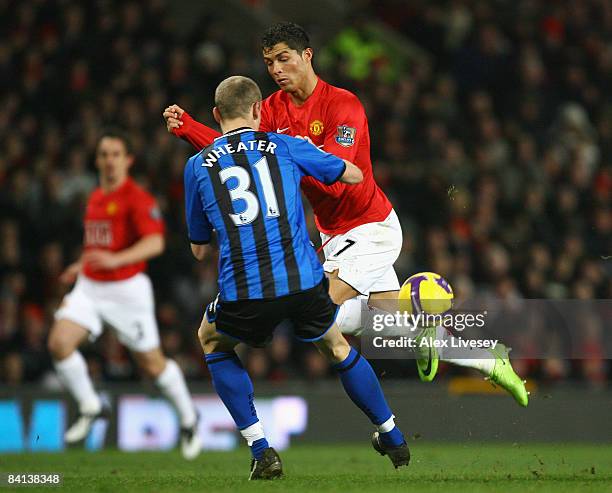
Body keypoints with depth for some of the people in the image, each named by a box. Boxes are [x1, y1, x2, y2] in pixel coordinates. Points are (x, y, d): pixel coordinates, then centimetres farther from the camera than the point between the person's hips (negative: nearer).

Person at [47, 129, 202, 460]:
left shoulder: (138, 199, -12)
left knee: (151, 363, 4)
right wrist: (82, 265, 20)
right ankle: (90, 408, 3)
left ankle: (188, 419, 27)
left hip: (126, 289, -6)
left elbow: (155, 243, -25)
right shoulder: (95, 198, 13)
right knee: (59, 342, -16)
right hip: (89, 287, 6)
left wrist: (115, 259, -37)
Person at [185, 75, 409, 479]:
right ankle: (393, 439, 40)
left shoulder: (197, 166, 10)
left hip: (243, 295, -1)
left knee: (212, 341, 30)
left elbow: (199, 249, 19)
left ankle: (261, 451, 18)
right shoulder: (286, 146, 9)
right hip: (304, 284, 1)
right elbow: (354, 176, 22)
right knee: (337, 347, 30)